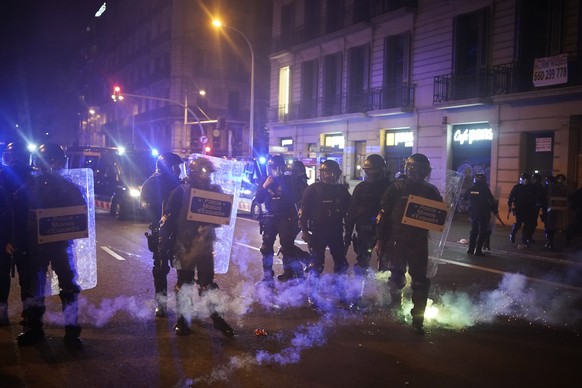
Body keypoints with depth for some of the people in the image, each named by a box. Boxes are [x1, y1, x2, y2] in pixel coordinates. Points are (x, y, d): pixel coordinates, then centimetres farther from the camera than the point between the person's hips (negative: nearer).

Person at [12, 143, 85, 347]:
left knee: (69, 285, -3)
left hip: (61, 242, -1)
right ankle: (33, 328, 26)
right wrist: (18, 241, -4)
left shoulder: (68, 187, 0)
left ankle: (71, 330, 5)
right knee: (33, 286, 11)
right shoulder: (29, 186, 0)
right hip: (35, 244, 1)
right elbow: (18, 215, 2)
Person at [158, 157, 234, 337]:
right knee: (184, 282, 9)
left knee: (208, 281, 7)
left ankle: (216, 317, 16)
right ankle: (181, 319, 22)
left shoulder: (214, 190, 1)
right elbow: (168, 219, -8)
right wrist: (164, 244, -10)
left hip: (205, 244, 2)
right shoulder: (180, 192, -9)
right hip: (184, 245, -2)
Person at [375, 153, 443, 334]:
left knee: (420, 282, 0)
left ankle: (417, 320, 9)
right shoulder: (396, 187, -2)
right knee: (396, 278, 10)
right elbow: (383, 214, -2)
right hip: (396, 240, -1)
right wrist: (380, 239, -6)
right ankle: (395, 304, 36)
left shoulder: (430, 191, 6)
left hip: (419, 241, 2)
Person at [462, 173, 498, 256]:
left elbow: (464, 198, 12)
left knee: (474, 230, 17)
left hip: (473, 213, 5)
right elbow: (491, 200, -10)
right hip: (483, 213, -5)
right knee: (482, 231, 1)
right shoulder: (485, 189, -12)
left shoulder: (470, 188, 1)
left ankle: (471, 249, 17)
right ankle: (478, 250, -4)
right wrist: (495, 211, -1)